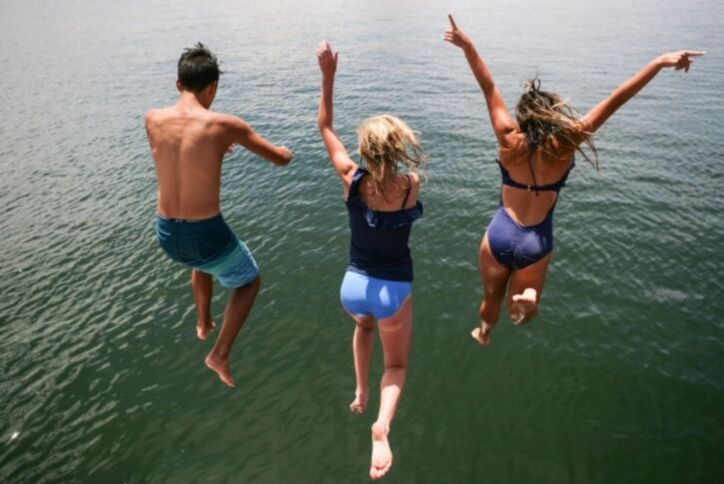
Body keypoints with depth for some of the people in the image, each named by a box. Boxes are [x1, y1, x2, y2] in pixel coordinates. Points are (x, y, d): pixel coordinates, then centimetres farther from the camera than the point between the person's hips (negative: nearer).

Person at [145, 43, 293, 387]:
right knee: (249, 281, 26)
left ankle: (203, 323, 58)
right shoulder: (225, 125, -15)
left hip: (166, 235, 5)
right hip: (207, 235, -5)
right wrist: (285, 151, 21)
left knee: (202, 263, 41)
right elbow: (282, 159, -3)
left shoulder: (153, 119, -3)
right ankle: (220, 354, 21)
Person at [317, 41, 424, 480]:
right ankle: (383, 424, -9)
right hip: (394, 290, -2)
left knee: (364, 325, 39)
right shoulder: (412, 185, -18)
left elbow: (325, 128, -2)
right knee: (397, 365, 19)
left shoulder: (352, 179, -14)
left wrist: (328, 75, -3)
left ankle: (361, 392, 33)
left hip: (354, 285, 2)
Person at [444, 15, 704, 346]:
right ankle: (529, 296, -15)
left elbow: (489, 89, -12)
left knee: (491, 298, 26)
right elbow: (614, 102, -12)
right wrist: (659, 63, -9)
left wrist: (468, 47, -10)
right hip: (537, 244, 0)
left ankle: (483, 333, 47)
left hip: (499, 235, 0)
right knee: (520, 307, 18)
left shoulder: (510, 142, -14)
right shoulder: (565, 146, -13)